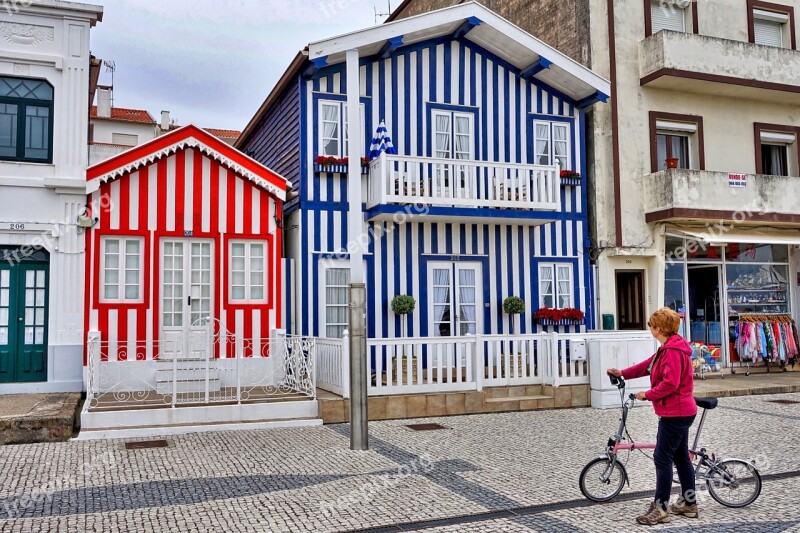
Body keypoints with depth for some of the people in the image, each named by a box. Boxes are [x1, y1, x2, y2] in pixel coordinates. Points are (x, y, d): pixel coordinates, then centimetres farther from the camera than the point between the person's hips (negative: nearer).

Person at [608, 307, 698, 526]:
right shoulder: (669, 348, 12)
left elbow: (670, 383, -28)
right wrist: (623, 373, 21)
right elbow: (649, 365, 22)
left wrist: (647, 394, -16)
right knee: (681, 457, 16)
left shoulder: (673, 350, -21)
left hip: (675, 413, -11)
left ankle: (660, 508, -1)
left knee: (662, 459, -6)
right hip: (681, 411, 11)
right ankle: (689, 503, 26)